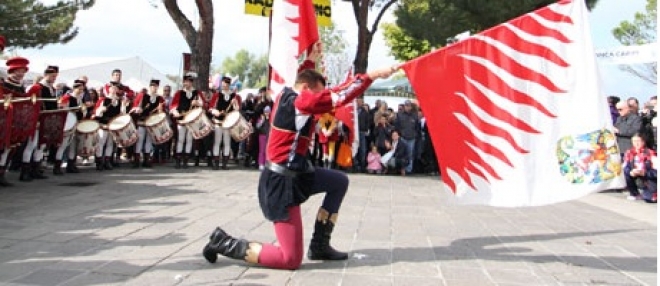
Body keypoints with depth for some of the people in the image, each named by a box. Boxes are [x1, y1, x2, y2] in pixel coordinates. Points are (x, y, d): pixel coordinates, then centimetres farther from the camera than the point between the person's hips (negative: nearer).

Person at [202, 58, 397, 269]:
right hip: (282, 182, -11)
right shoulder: (300, 102, -18)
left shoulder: (286, 94, 7)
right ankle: (224, 243, 1)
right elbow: (341, 95, -23)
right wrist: (373, 75, -20)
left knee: (339, 181, 21)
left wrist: (311, 59, 36)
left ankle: (320, 245, 20)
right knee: (291, 259, -8)